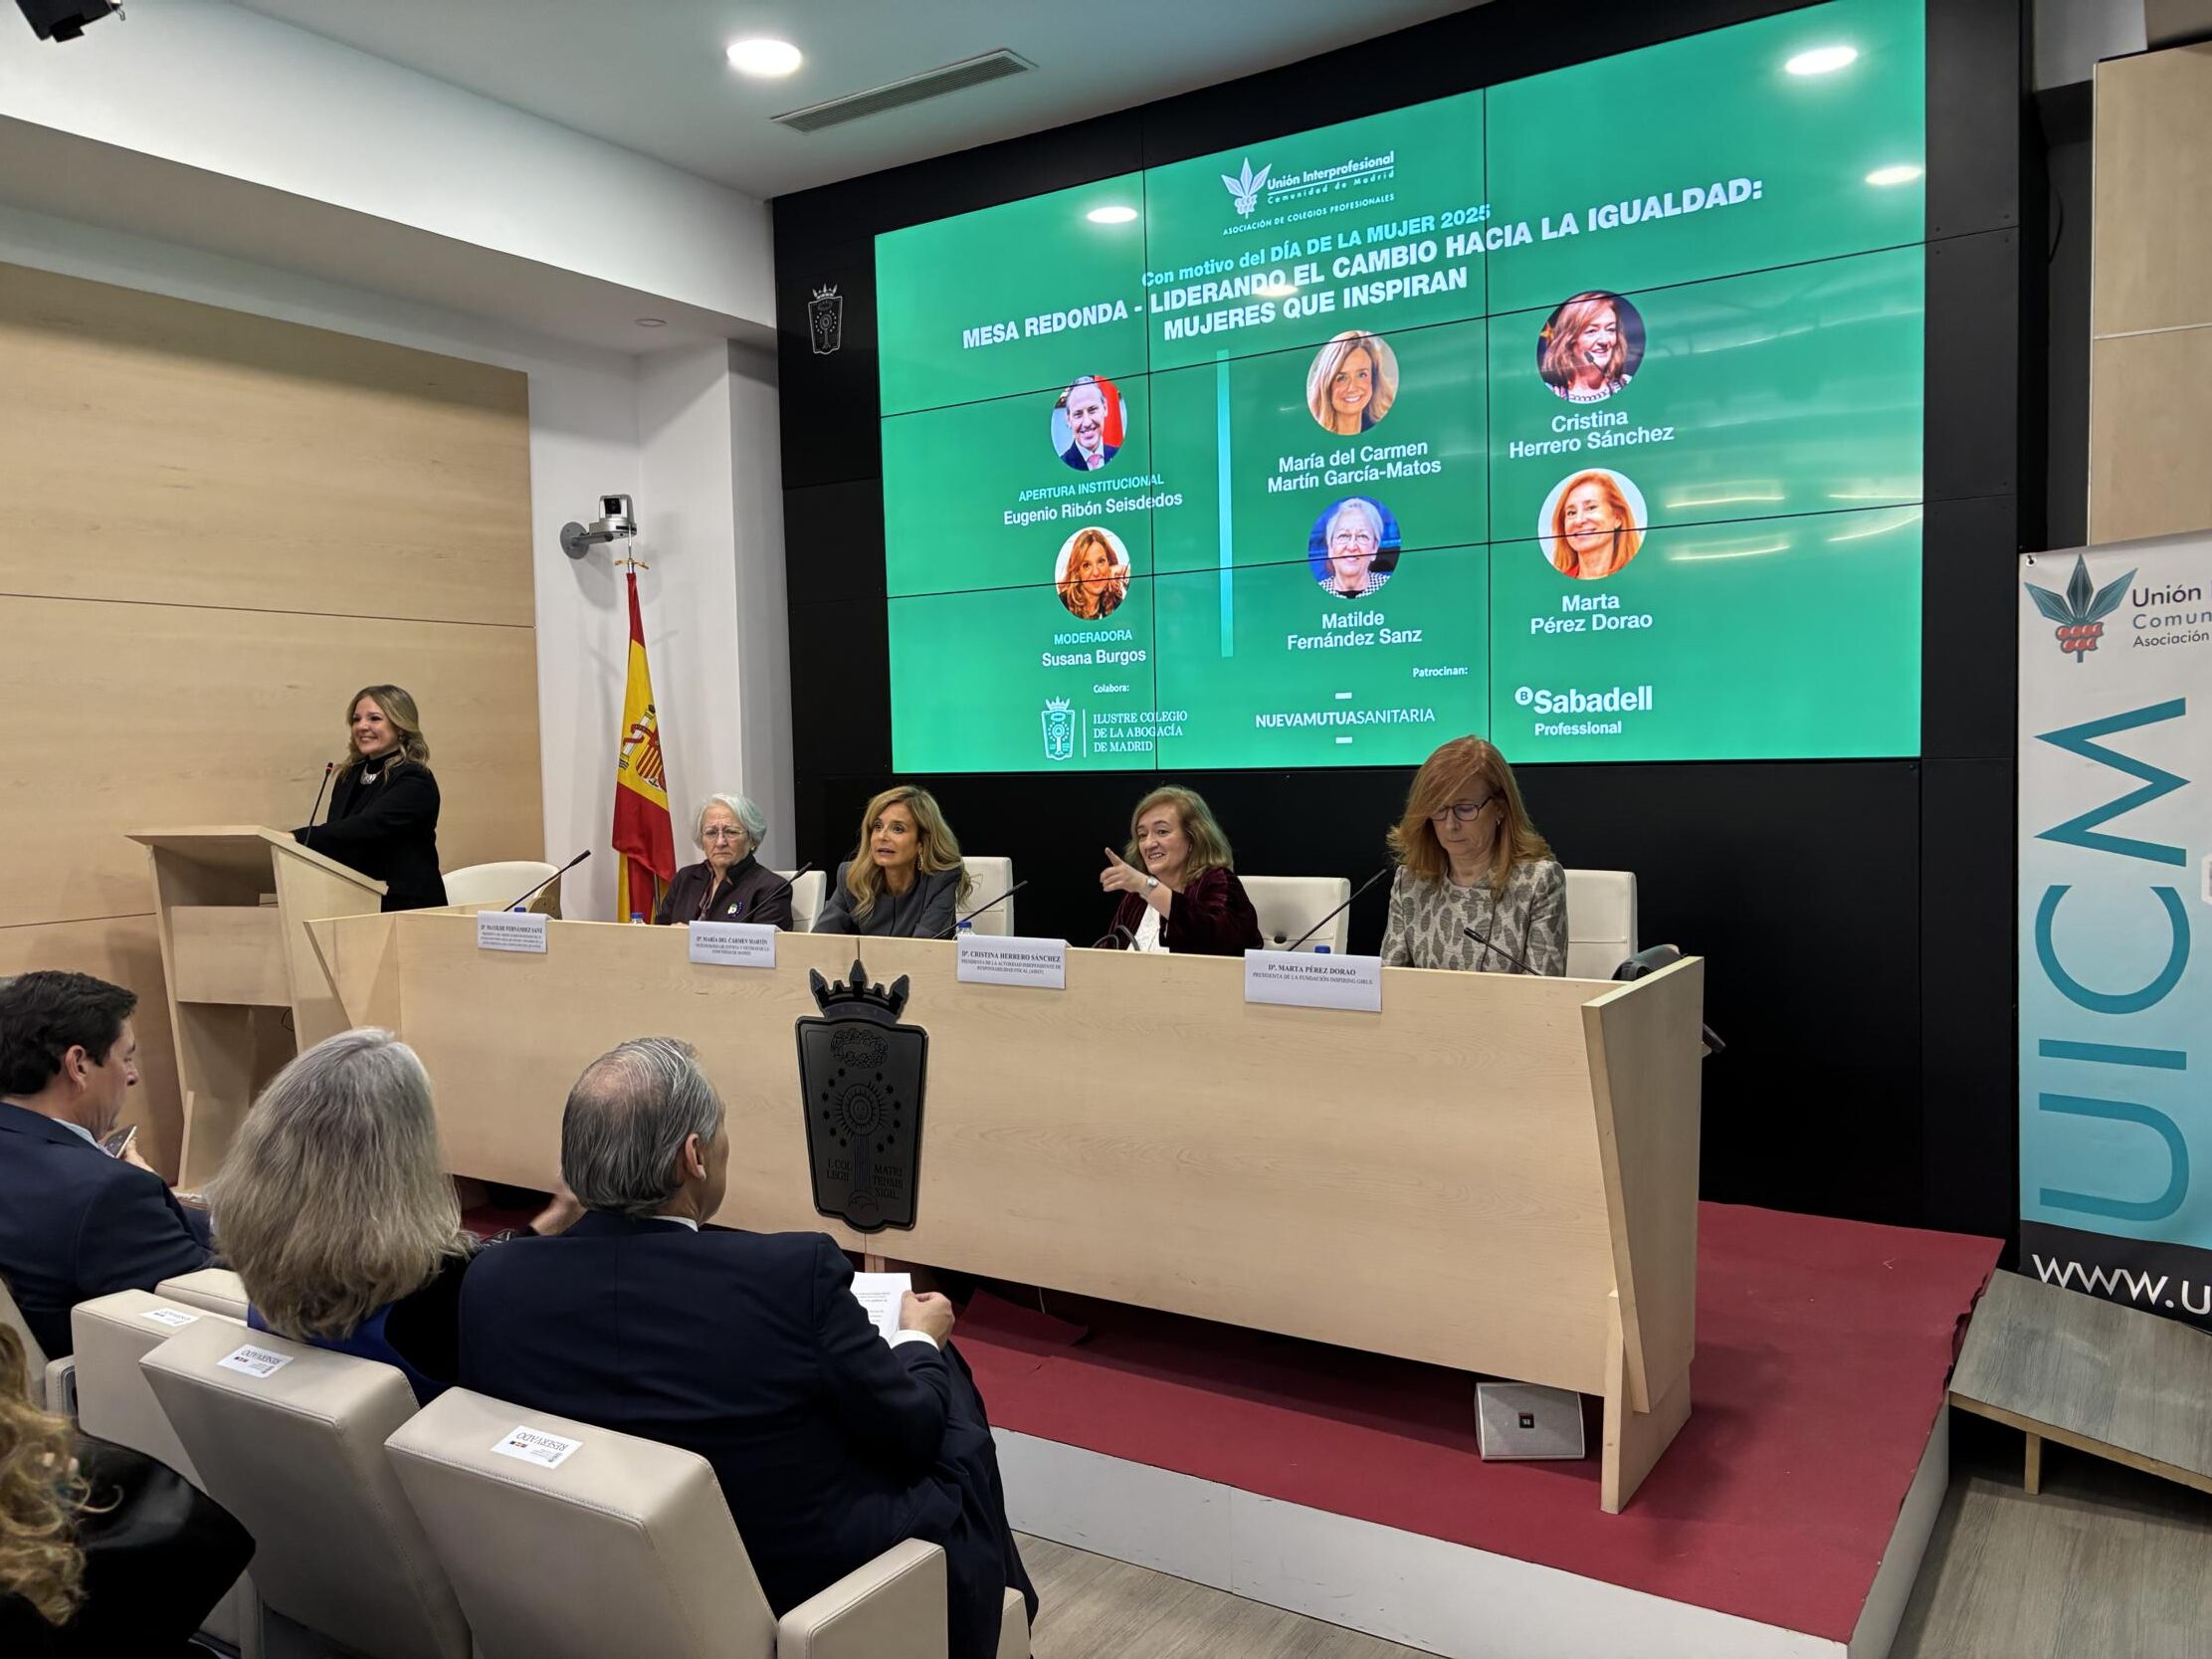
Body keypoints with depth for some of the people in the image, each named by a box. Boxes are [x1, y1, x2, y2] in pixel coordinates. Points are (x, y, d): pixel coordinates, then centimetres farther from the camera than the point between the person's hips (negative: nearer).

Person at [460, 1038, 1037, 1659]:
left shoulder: (493, 1281, -16)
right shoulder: (793, 1274, -30)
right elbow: (912, 1433, -16)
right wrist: (920, 1338, 6)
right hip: (807, 1584, -5)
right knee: (947, 1385, 21)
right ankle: (998, 1604, 43)